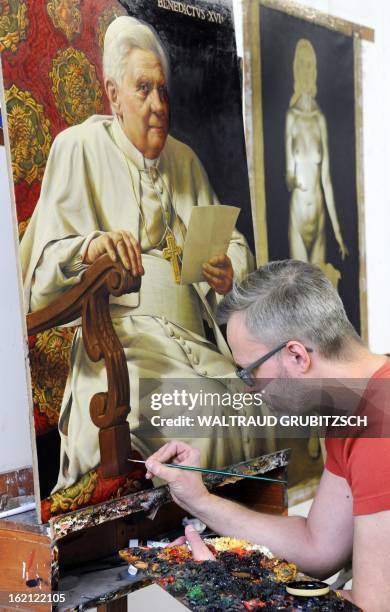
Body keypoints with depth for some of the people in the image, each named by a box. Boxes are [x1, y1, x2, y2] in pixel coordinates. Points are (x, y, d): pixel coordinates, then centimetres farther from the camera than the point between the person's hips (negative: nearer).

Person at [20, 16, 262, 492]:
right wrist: (88, 249, -24)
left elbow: (233, 244, 22)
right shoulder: (77, 147, 6)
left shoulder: (184, 160, 23)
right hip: (117, 338, -5)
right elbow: (44, 263, -1)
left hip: (195, 341, 6)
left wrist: (228, 272, -3)